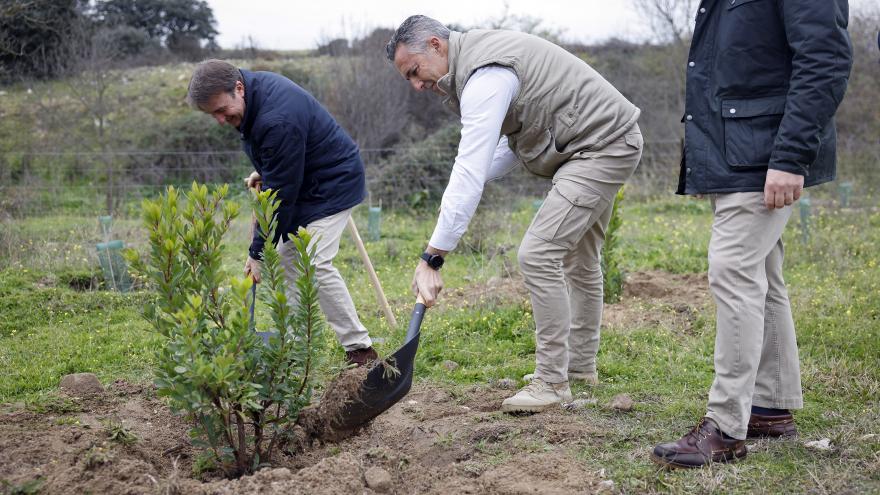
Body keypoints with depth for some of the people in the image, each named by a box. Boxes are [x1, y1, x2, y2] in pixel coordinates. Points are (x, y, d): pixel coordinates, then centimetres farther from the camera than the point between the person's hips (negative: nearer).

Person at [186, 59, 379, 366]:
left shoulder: (278, 121, -35)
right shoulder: (255, 85, -5)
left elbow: (280, 194, -29)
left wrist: (258, 252, -23)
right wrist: (263, 172, 12)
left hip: (332, 184, -10)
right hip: (303, 181, 10)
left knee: (315, 265, -18)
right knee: (287, 260, 7)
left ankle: (360, 349, -11)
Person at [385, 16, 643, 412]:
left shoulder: (485, 78, -24)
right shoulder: (479, 57, 9)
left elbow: (469, 175, -30)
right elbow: (515, 140, 16)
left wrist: (432, 257, -30)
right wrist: (462, 184, 2)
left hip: (603, 147, -11)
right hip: (605, 140, 11)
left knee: (538, 254, -16)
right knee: (578, 258, 21)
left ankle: (552, 382, -9)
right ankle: (580, 365, 35)